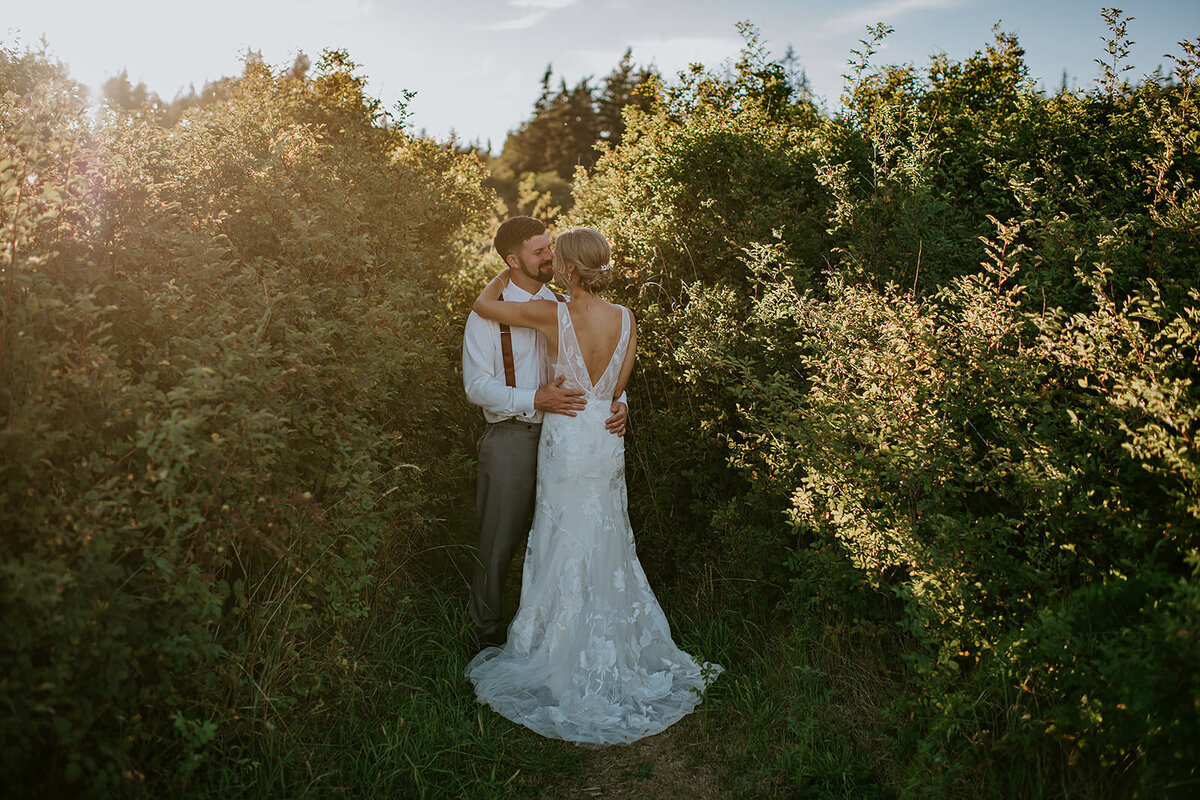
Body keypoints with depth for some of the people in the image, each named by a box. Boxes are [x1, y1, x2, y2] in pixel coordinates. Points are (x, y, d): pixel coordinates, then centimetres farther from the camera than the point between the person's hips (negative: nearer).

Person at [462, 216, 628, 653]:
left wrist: (617, 402, -12)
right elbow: (476, 385, -12)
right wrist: (535, 400, -25)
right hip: (511, 440, -4)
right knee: (498, 543, 6)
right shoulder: (488, 314, -5)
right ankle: (485, 632, 28)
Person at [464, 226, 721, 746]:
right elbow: (617, 389, 4)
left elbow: (483, 305, -5)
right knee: (606, 546, 18)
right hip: (607, 440, 5)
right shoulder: (626, 320, -4)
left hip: (566, 443, -5)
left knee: (567, 549, 8)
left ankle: (566, 661, 22)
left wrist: (507, 275, 12)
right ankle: (615, 649, 32)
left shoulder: (552, 315, -18)